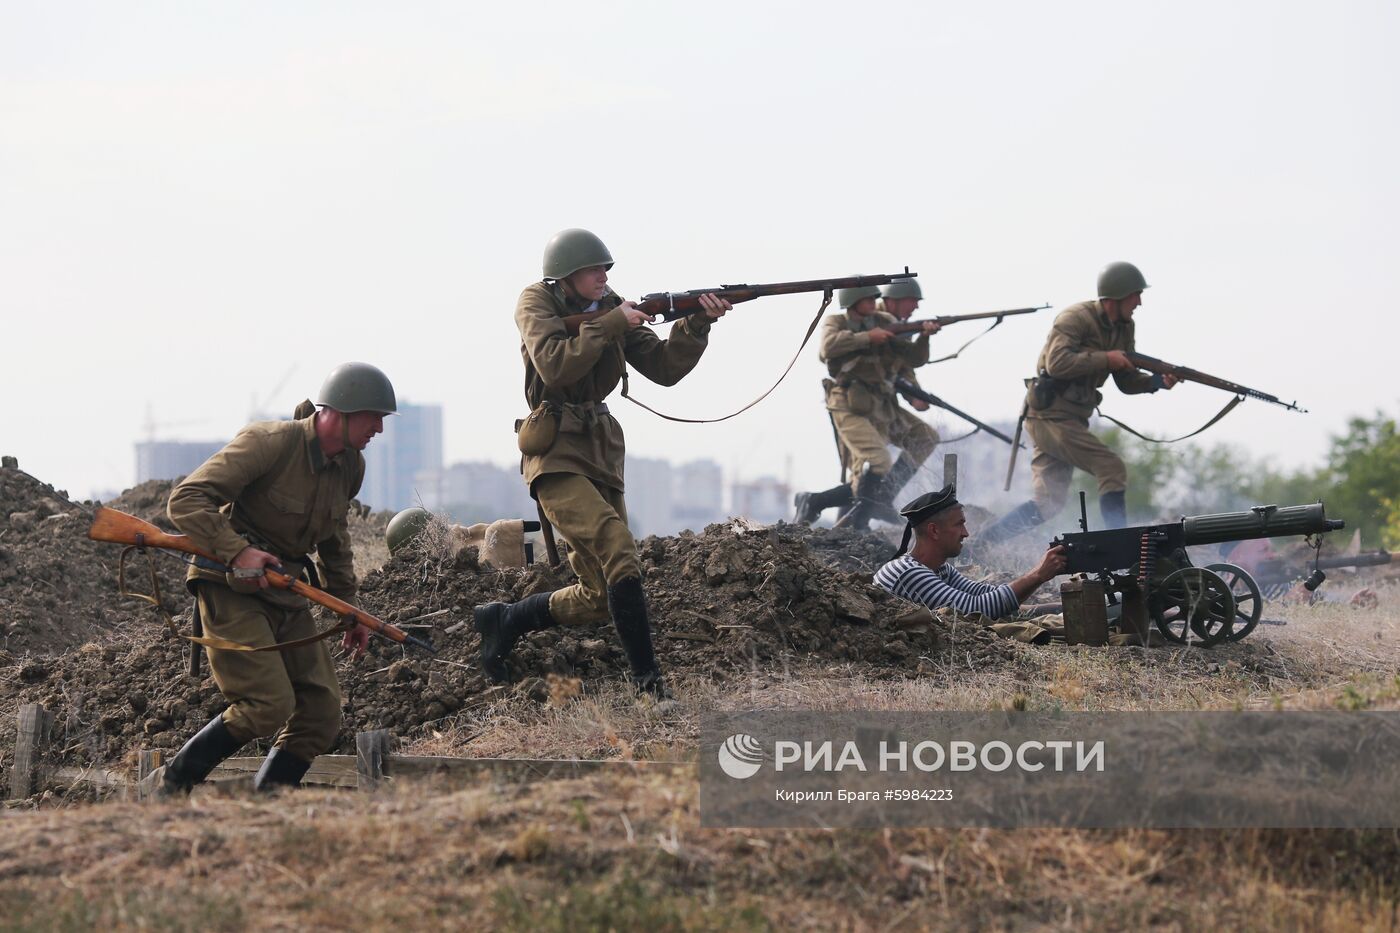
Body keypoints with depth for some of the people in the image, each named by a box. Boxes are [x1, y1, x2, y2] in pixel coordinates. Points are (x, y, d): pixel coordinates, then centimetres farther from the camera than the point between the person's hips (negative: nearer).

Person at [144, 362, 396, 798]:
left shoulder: (350, 465, 8)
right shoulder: (269, 442, -17)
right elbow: (186, 500, -20)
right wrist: (237, 551, -30)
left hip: (288, 596, 8)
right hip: (231, 588, -8)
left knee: (322, 715, -1)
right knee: (268, 705, -19)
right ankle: (171, 784, -3)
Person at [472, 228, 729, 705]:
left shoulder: (610, 308, 11)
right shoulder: (537, 303, -4)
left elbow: (664, 367, 3)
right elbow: (554, 366, -20)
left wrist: (698, 324, -12)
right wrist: (611, 324, -20)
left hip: (601, 452, 7)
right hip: (556, 454, -7)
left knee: (601, 596, 7)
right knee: (619, 552, -25)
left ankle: (503, 620, 29)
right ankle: (648, 682, -22)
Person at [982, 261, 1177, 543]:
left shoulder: (1123, 328, 12)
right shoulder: (1076, 318, -14)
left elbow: (1127, 382, 14)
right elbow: (1057, 363, -27)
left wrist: (1158, 381, -5)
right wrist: (1106, 359, -22)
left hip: (1072, 419, 9)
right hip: (1051, 416, -9)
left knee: (1048, 504, 8)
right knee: (1112, 469, -15)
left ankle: (980, 542, 11)